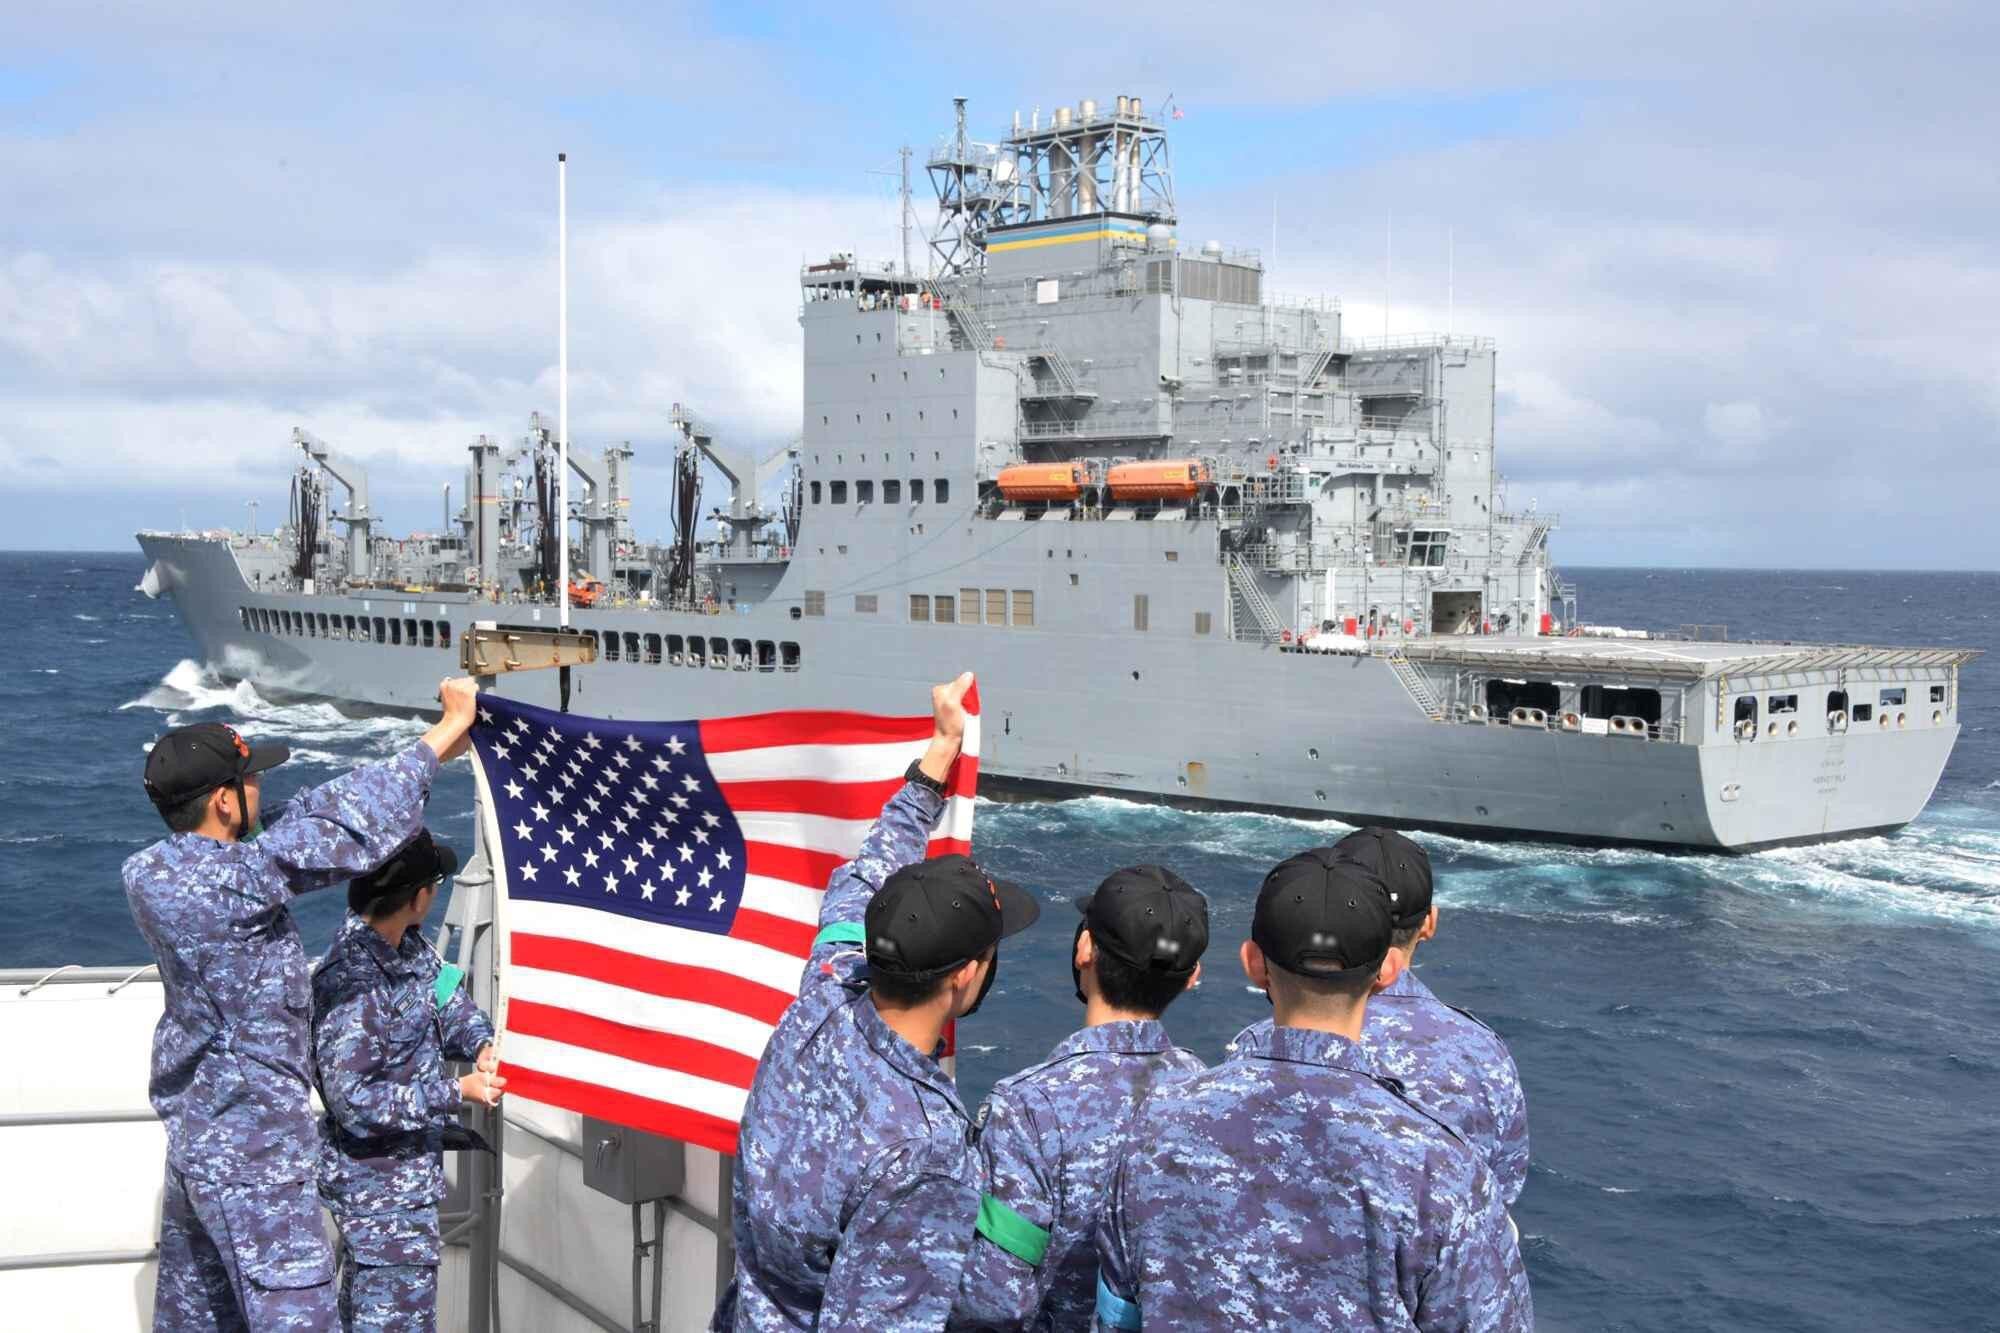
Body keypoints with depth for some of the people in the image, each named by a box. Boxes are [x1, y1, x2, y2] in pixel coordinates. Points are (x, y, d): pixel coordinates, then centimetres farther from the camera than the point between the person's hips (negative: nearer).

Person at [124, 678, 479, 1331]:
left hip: (194, 1136, 9)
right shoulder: (231, 880, -24)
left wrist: (426, 755, 6)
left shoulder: (151, 872, 0)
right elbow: (348, 830, -22)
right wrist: (449, 726, -12)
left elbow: (302, 821, 6)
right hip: (252, 1160, -9)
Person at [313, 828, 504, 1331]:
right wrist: (458, 1093, -22)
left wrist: (481, 1044, -7)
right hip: (386, 1194, -9)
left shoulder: (407, 946, -3)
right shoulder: (351, 982, -28)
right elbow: (354, 1100, -26)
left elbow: (448, 997, 14)